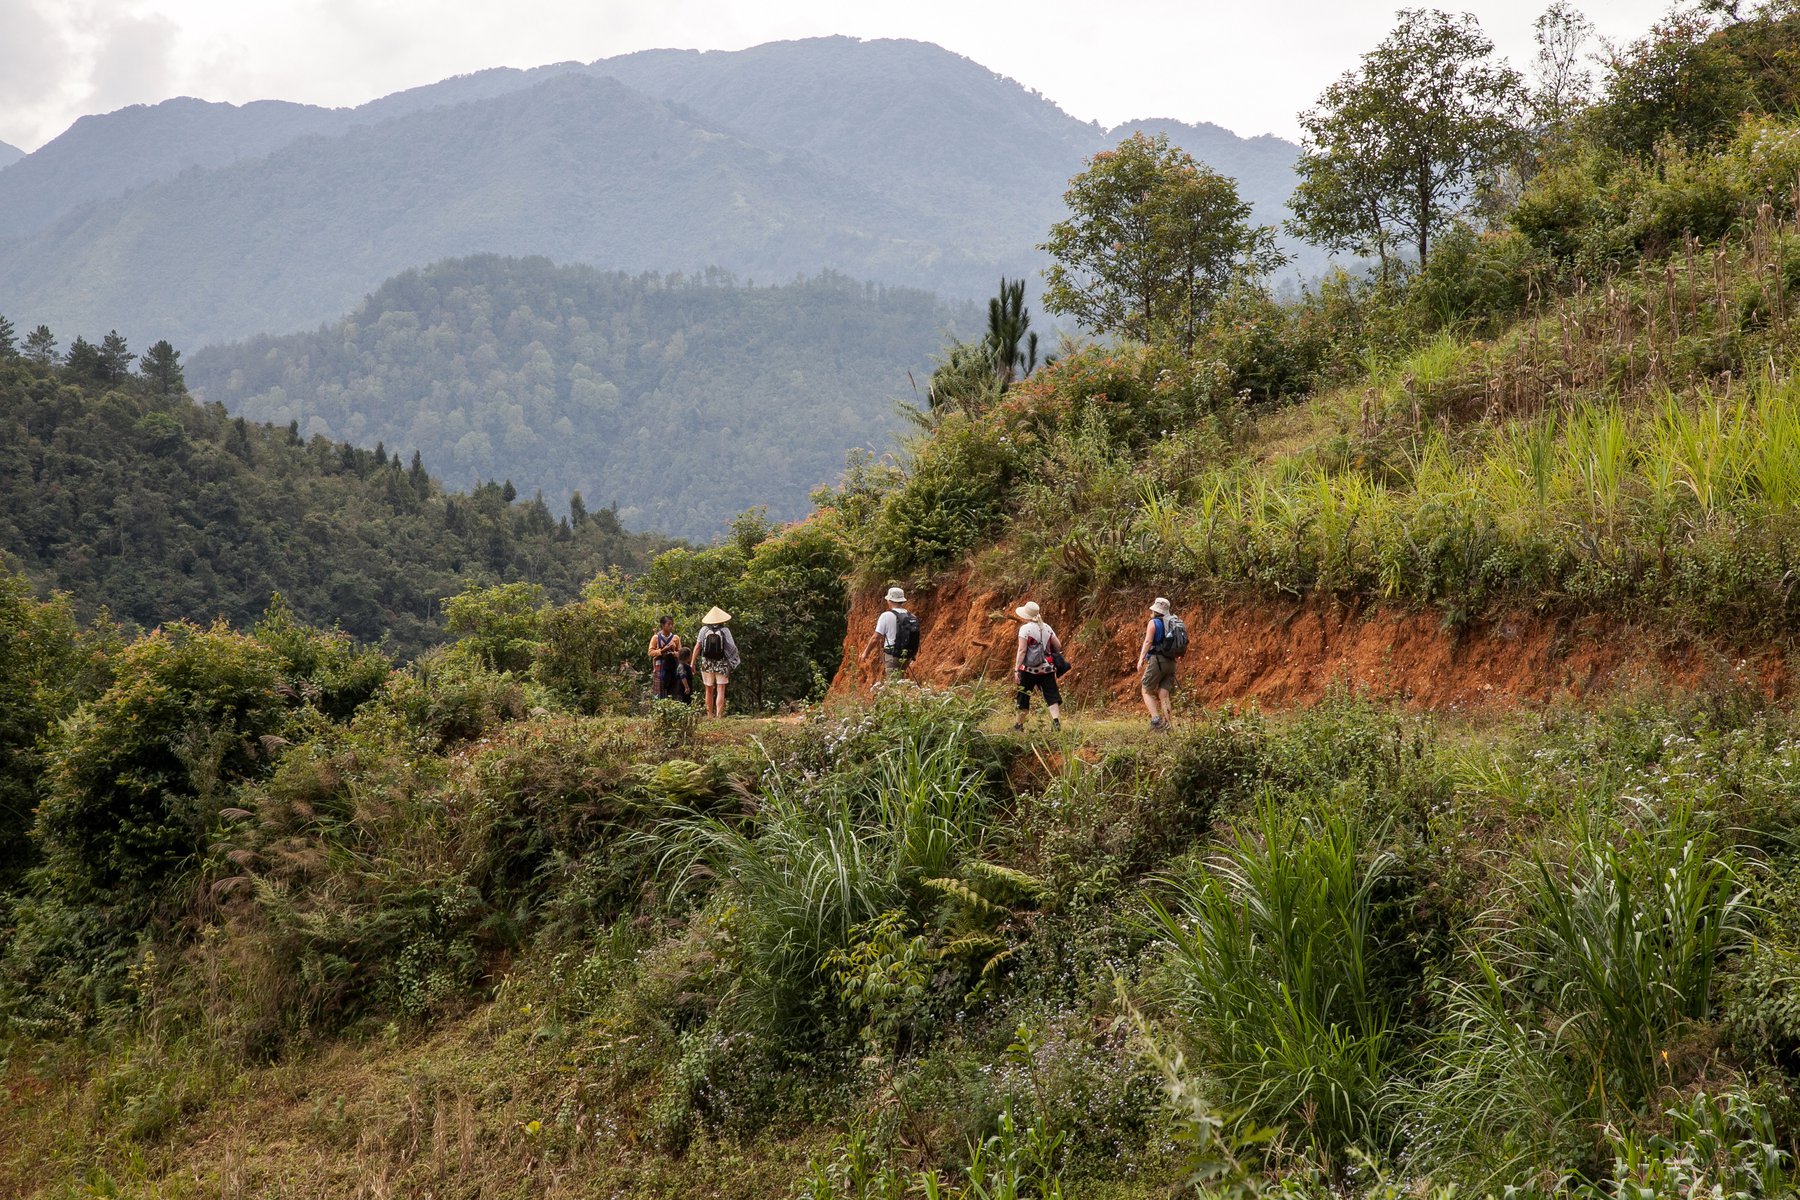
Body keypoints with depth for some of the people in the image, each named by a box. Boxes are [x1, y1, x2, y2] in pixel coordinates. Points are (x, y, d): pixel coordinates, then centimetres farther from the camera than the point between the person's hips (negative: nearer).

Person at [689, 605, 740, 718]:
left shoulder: (704, 630, -1)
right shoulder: (725, 631, -5)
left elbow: (697, 646, -3)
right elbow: (732, 648, -8)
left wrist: (692, 662, -1)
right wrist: (732, 664, 1)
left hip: (707, 663, 2)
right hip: (721, 663, -2)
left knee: (709, 691, 12)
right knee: (720, 690, -2)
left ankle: (710, 716, 17)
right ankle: (719, 715, -13)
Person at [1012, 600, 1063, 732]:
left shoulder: (1025, 629, -9)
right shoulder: (1047, 628, 8)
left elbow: (1022, 650, -14)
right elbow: (1058, 646, 10)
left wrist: (1017, 669, -13)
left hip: (1029, 669, -4)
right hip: (1047, 669, 4)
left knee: (1023, 696, 10)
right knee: (1051, 695, 1)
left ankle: (1019, 724, 20)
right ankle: (1056, 720, -14)